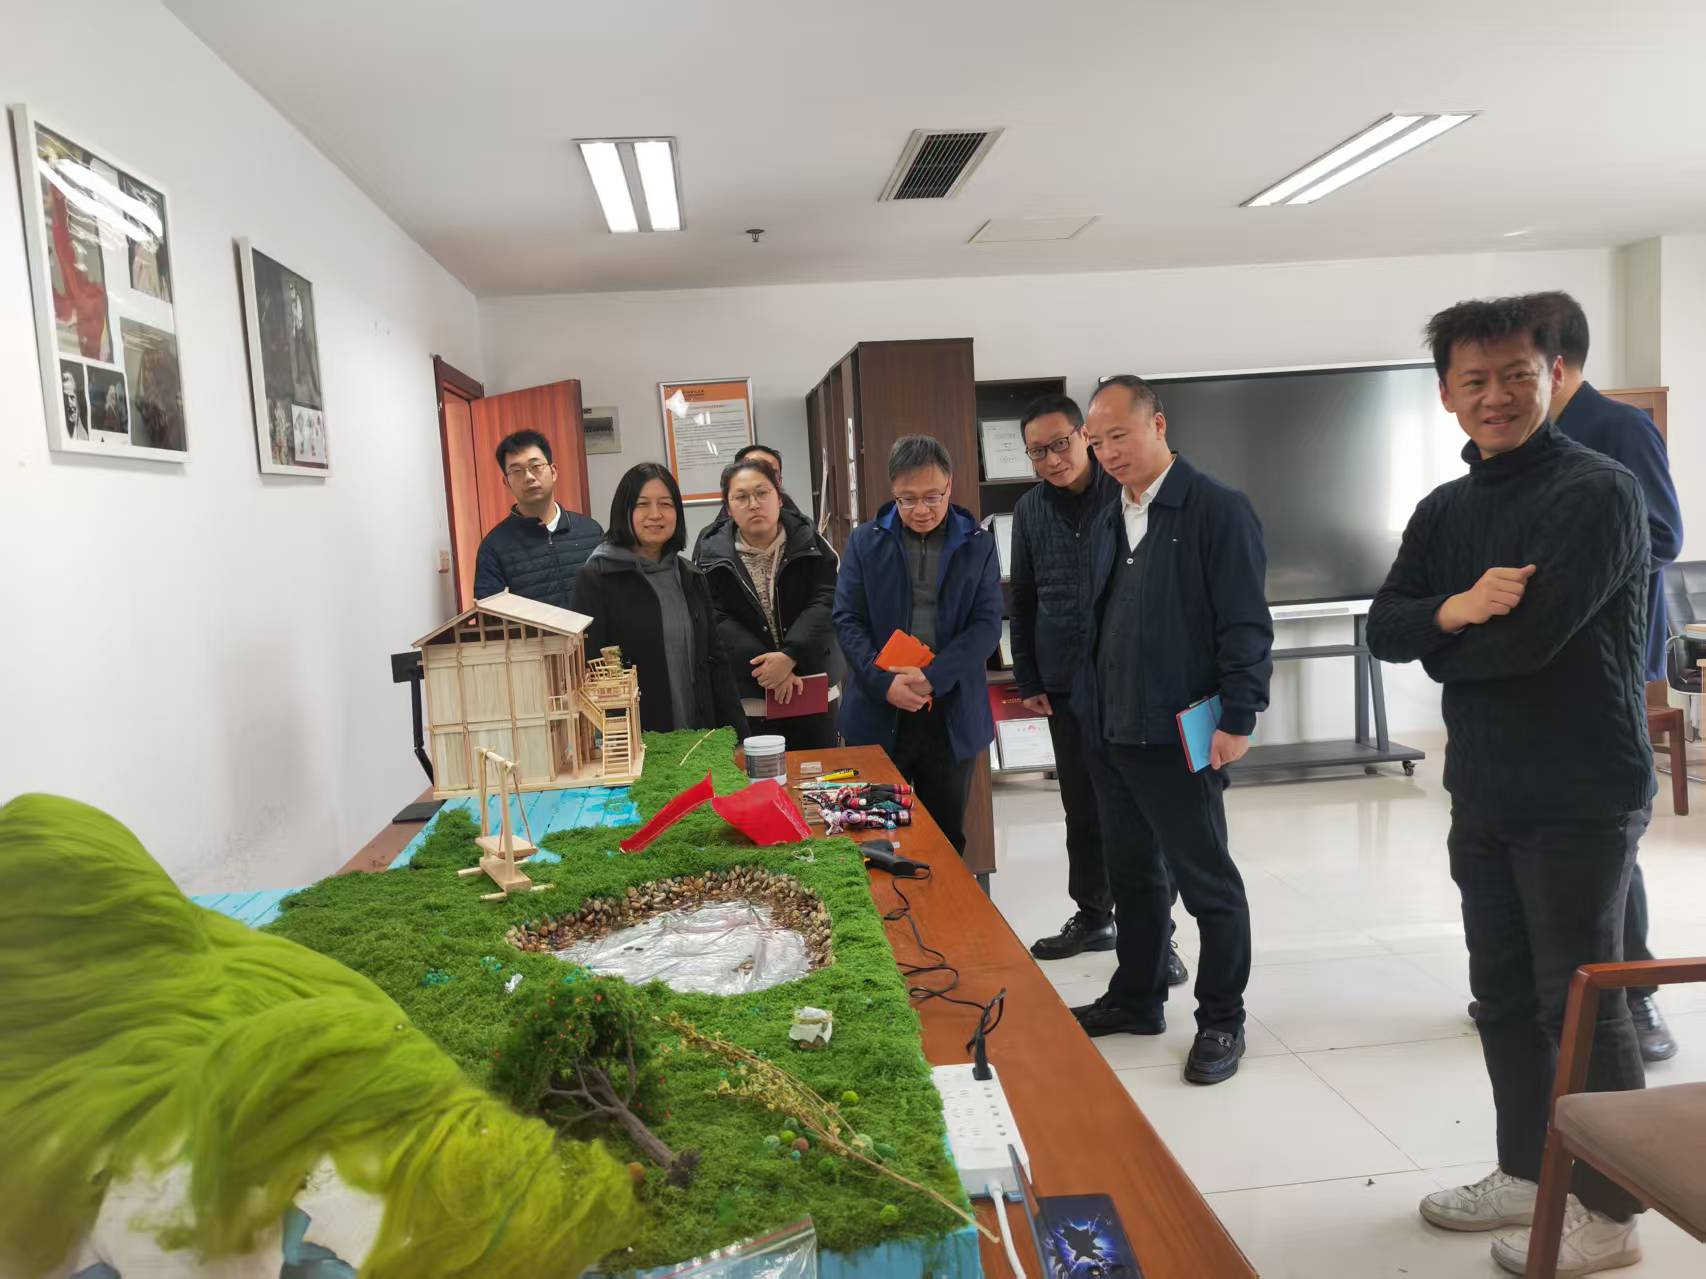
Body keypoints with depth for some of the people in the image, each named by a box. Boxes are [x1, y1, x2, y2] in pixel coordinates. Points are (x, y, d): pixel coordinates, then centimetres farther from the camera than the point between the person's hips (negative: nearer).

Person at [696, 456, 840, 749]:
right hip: (747, 702, -1)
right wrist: (768, 670, -19)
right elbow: (718, 623, -8)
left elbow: (825, 602, -8)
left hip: (812, 696, 1)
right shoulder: (711, 555, 1)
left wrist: (790, 655, -23)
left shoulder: (809, 544, 3)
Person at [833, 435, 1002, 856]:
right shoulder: (865, 542, 4)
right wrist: (884, 682, -16)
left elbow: (987, 624, -4)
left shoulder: (978, 545, 4)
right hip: (878, 715, 0)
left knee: (947, 839, 11)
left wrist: (932, 677, -17)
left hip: (952, 716, 0)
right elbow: (847, 619, -1)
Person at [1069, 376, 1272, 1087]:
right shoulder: (1107, 523, 13)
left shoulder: (1217, 509, -9)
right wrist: (1089, 709, 14)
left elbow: (1245, 625, -13)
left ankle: (1221, 1021, 19)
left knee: (1206, 881, 5)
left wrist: (1238, 721, -17)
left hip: (1179, 736, -7)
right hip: (1110, 735, 7)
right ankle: (1136, 1000, 32)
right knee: (1132, 873, 17)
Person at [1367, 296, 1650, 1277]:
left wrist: (1441, 643, -4)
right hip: (1484, 794, 7)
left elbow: (1533, 634, -23)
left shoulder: (1598, 491, -12)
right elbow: (1385, 627, 2)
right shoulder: (1445, 511, 10)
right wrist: (1455, 611, -18)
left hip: (1581, 799, -7)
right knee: (1505, 996, 16)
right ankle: (1528, 1173, 33)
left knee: (1583, 1003, 3)